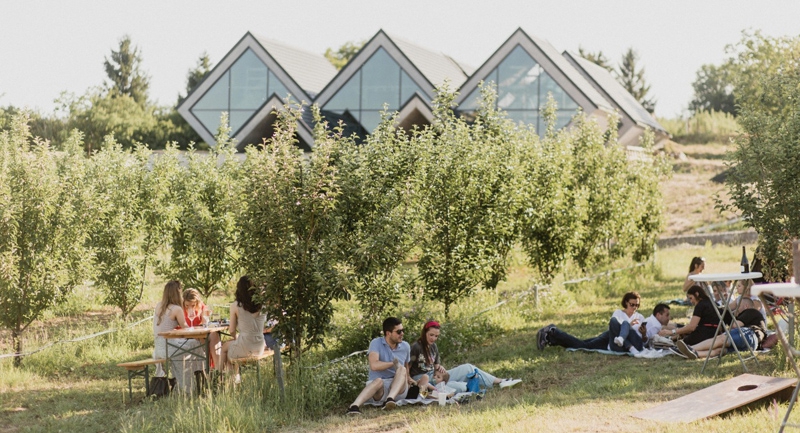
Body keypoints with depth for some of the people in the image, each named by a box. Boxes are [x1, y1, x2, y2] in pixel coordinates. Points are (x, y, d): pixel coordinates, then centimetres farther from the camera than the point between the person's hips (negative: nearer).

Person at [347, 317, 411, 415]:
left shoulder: (405, 347, 11)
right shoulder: (376, 343, -5)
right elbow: (374, 365, -21)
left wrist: (406, 381, 10)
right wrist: (393, 363, -14)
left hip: (398, 389, 4)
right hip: (378, 389, -3)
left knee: (402, 369, -26)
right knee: (378, 381, -39)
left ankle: (390, 400, -49)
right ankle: (354, 406, -58)